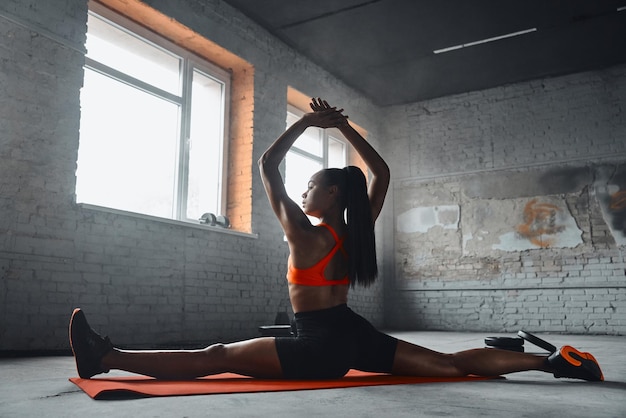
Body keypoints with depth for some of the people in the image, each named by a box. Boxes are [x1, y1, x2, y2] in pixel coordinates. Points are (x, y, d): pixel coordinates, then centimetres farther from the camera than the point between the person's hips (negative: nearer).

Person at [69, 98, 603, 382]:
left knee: (214, 357, -11)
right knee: (452, 362, 8)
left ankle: (105, 358, -11)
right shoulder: (357, 231, 7)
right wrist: (344, 127, 17)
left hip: (320, 347, -7)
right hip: (356, 336, 7)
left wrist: (307, 122, -2)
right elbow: (381, 173, 20)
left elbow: (267, 165, -7)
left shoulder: (304, 234, -9)